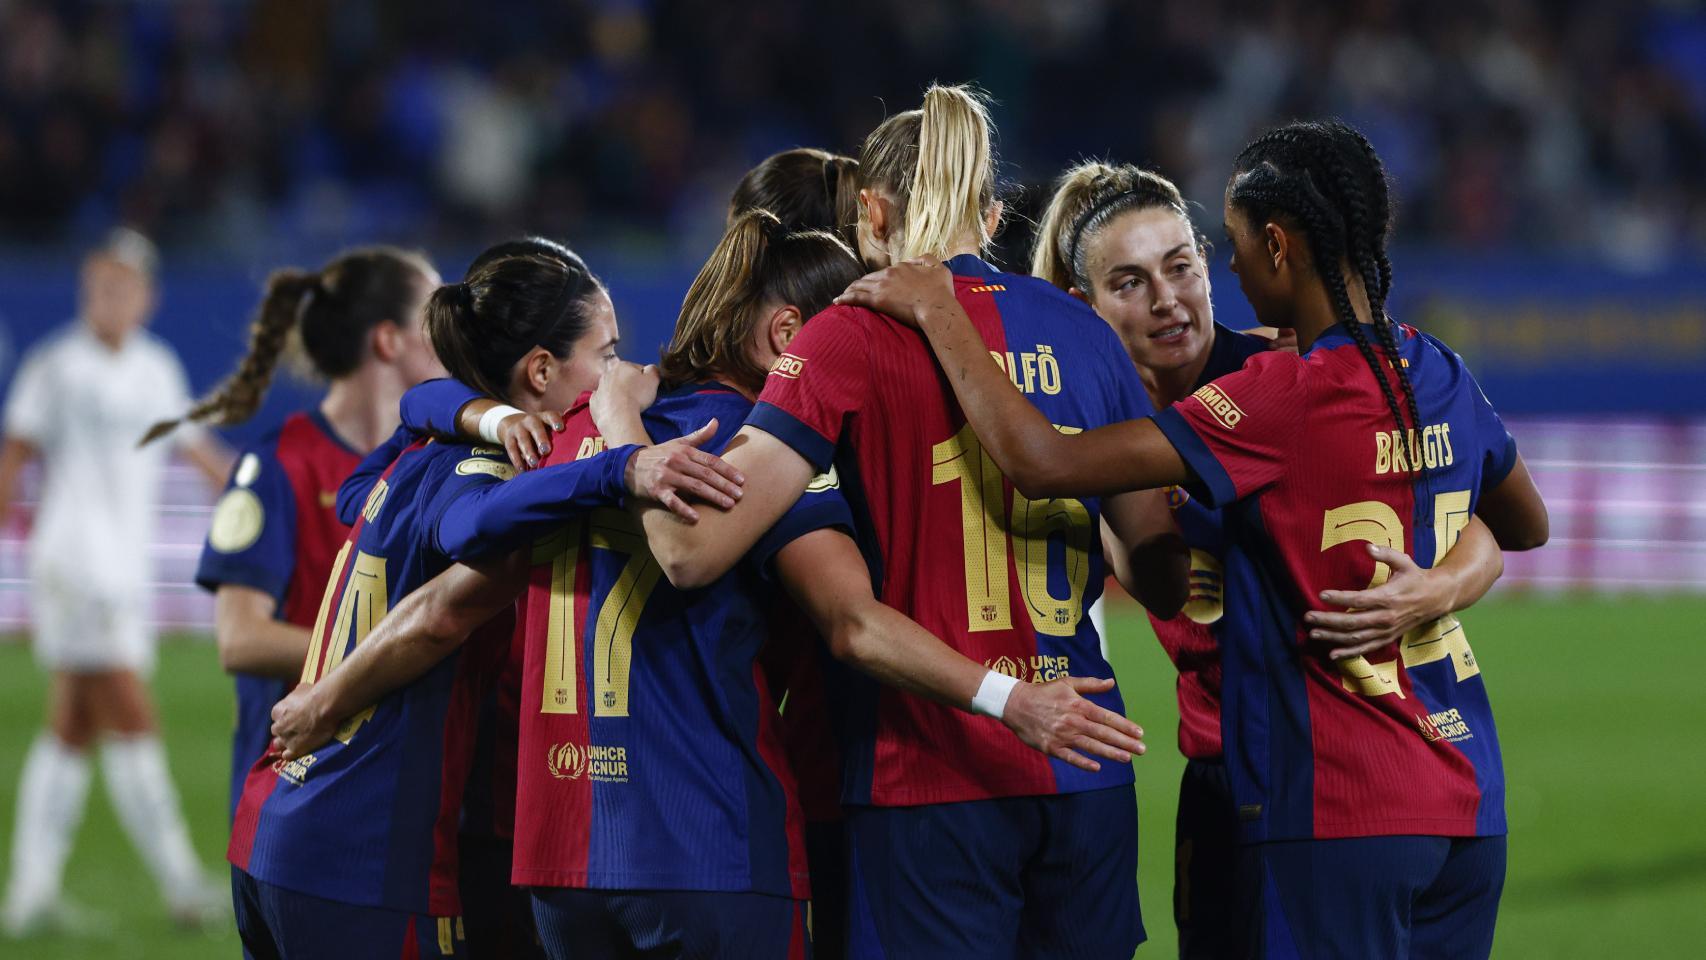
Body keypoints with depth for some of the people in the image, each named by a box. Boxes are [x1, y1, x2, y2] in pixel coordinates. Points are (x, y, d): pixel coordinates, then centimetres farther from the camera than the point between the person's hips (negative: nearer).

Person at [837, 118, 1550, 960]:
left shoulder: (1286, 396, -15)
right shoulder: (1442, 377, 7)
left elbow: (1041, 462, -19)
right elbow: (1527, 526, 27)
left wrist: (938, 314, -7)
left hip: (1339, 816, -7)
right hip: (1466, 806, 7)